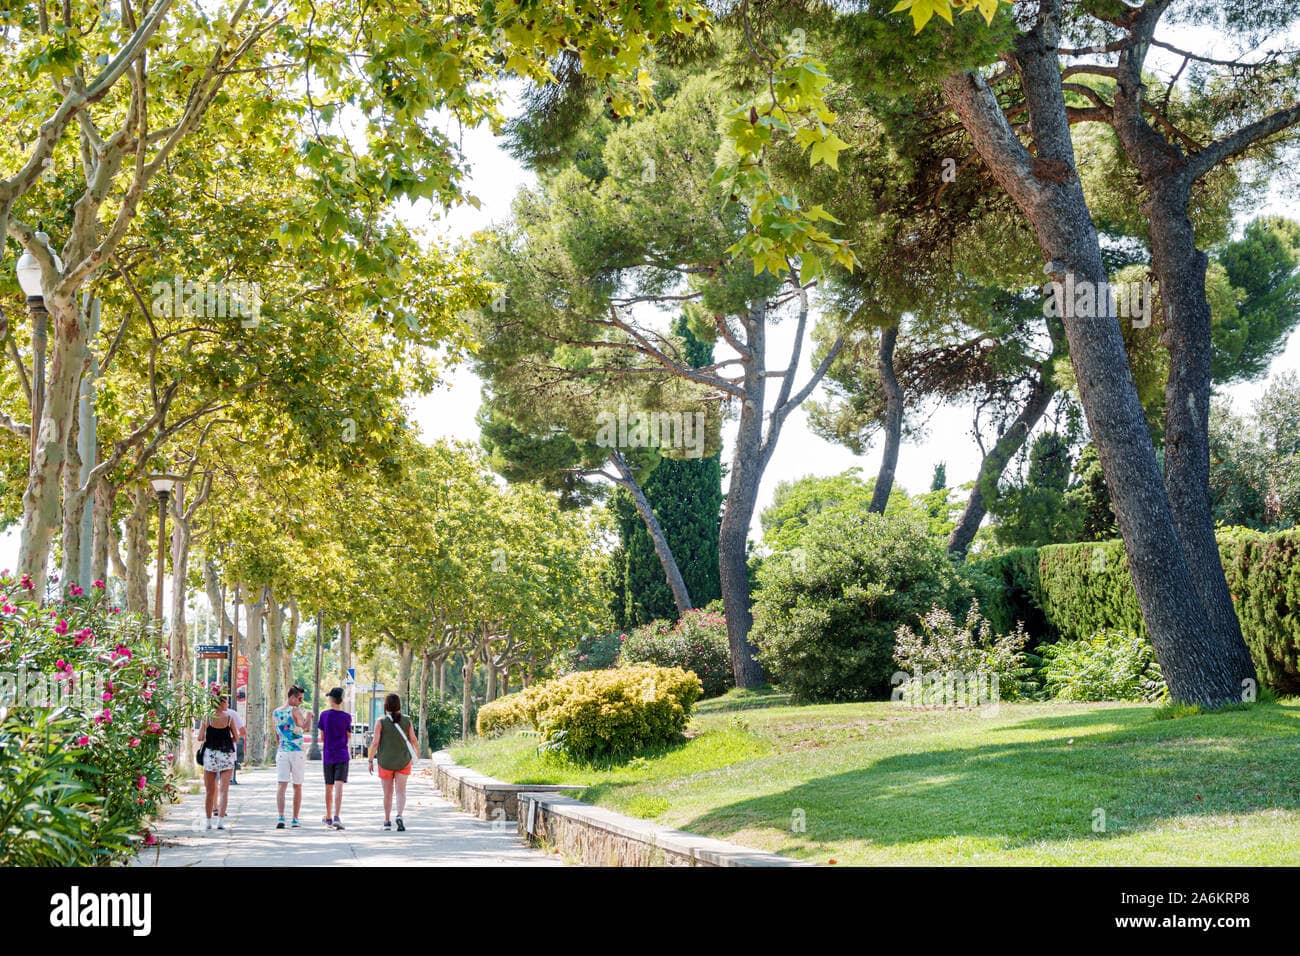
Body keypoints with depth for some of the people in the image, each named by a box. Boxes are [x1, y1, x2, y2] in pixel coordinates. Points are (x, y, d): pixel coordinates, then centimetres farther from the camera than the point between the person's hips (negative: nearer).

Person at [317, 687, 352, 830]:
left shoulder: (325, 715, -3)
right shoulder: (346, 717, -4)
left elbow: (322, 737, 2)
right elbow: (349, 737, 4)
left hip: (328, 755, 1)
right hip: (342, 755, -1)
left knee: (329, 787, 12)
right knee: (339, 786, -8)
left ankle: (328, 818, 24)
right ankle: (336, 818, -22)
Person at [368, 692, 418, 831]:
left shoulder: (381, 721, -9)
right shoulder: (406, 720, -3)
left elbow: (375, 742, -12)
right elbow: (413, 739, 1)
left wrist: (371, 760, -3)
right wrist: (414, 756, 17)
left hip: (385, 761, -1)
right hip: (403, 761, 1)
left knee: (387, 793, 11)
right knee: (401, 791, 1)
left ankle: (387, 822, 18)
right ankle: (399, 816, -22)